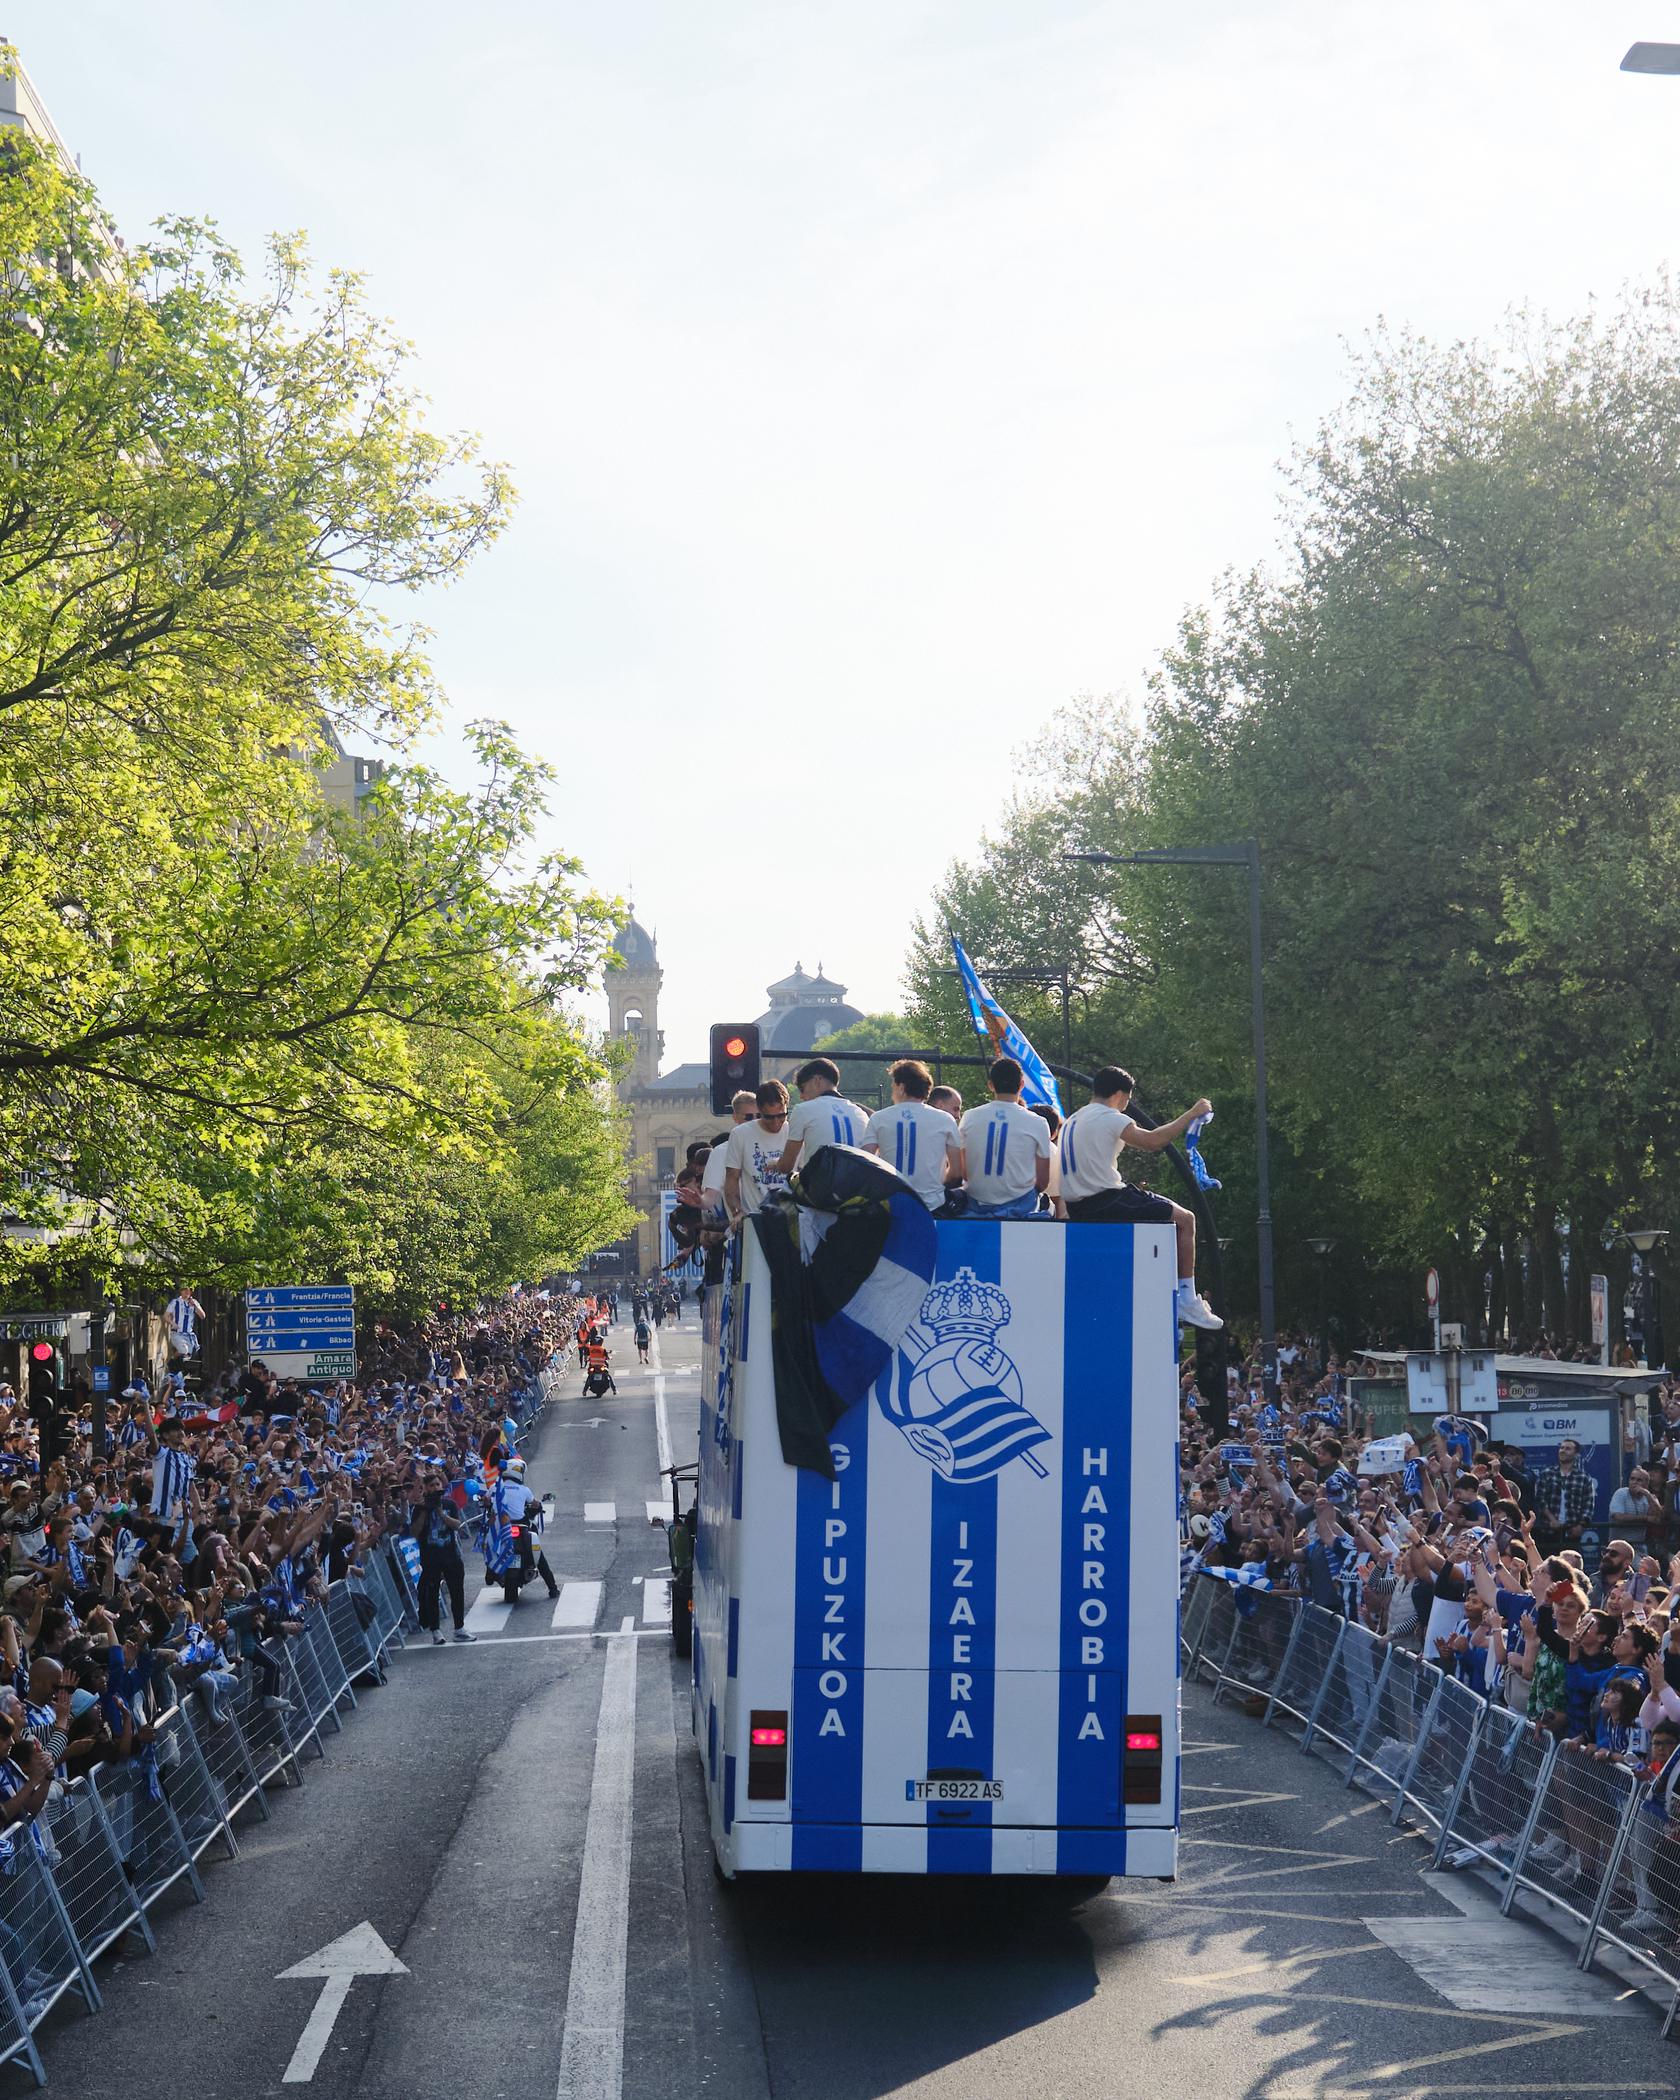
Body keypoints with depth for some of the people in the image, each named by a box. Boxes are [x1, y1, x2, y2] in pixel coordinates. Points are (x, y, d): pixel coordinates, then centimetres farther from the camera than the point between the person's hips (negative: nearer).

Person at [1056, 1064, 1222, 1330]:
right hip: (1105, 1202, -10)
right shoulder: (1108, 1117, -9)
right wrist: (1192, 1114, -9)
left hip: (1078, 1210, 10)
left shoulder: (1073, 1120, 19)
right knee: (1184, 1219, -1)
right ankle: (1187, 1300, -4)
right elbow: (1152, 1141, -17)